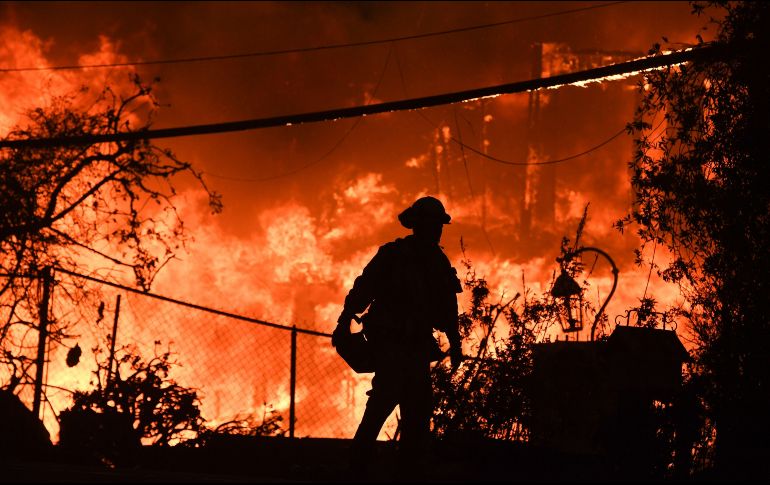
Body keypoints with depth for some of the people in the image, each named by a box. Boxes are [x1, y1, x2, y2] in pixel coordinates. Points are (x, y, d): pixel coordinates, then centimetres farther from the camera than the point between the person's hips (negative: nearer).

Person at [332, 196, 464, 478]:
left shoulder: (439, 263, 12)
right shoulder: (391, 255, -4)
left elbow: (447, 308, 19)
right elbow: (362, 289, -9)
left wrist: (454, 343, 16)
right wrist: (344, 323, -18)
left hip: (418, 346, 6)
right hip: (389, 341, -6)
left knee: (419, 403, 3)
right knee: (386, 394, -19)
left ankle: (411, 466, 9)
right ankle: (359, 463, -16)